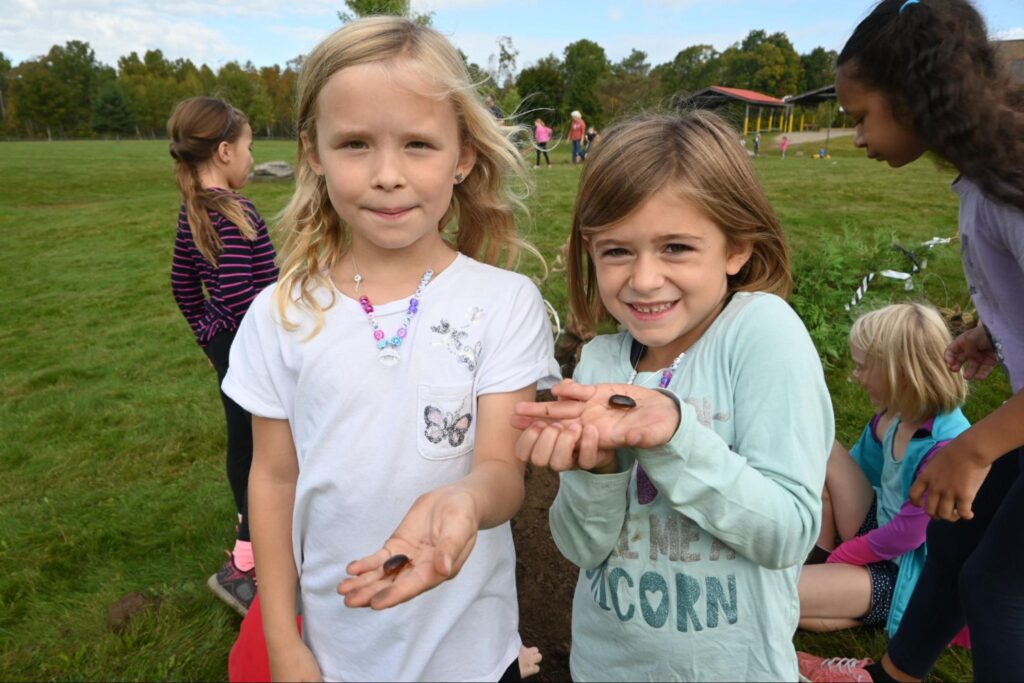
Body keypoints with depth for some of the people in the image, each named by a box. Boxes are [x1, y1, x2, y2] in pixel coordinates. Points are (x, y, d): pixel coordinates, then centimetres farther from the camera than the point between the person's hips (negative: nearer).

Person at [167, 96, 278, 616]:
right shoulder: (232, 212, -22)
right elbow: (239, 296, -29)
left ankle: (250, 521, 44)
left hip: (225, 344, 9)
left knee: (242, 439, 24)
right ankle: (241, 566, 7)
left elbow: (183, 285, 15)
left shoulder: (193, 210, 6)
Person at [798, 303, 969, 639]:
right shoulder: (893, 415, -6)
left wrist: (837, 557, -11)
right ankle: (817, 563, -1)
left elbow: (906, 535, -23)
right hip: (877, 531, 9)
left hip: (902, 573, -9)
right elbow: (857, 465, 10)